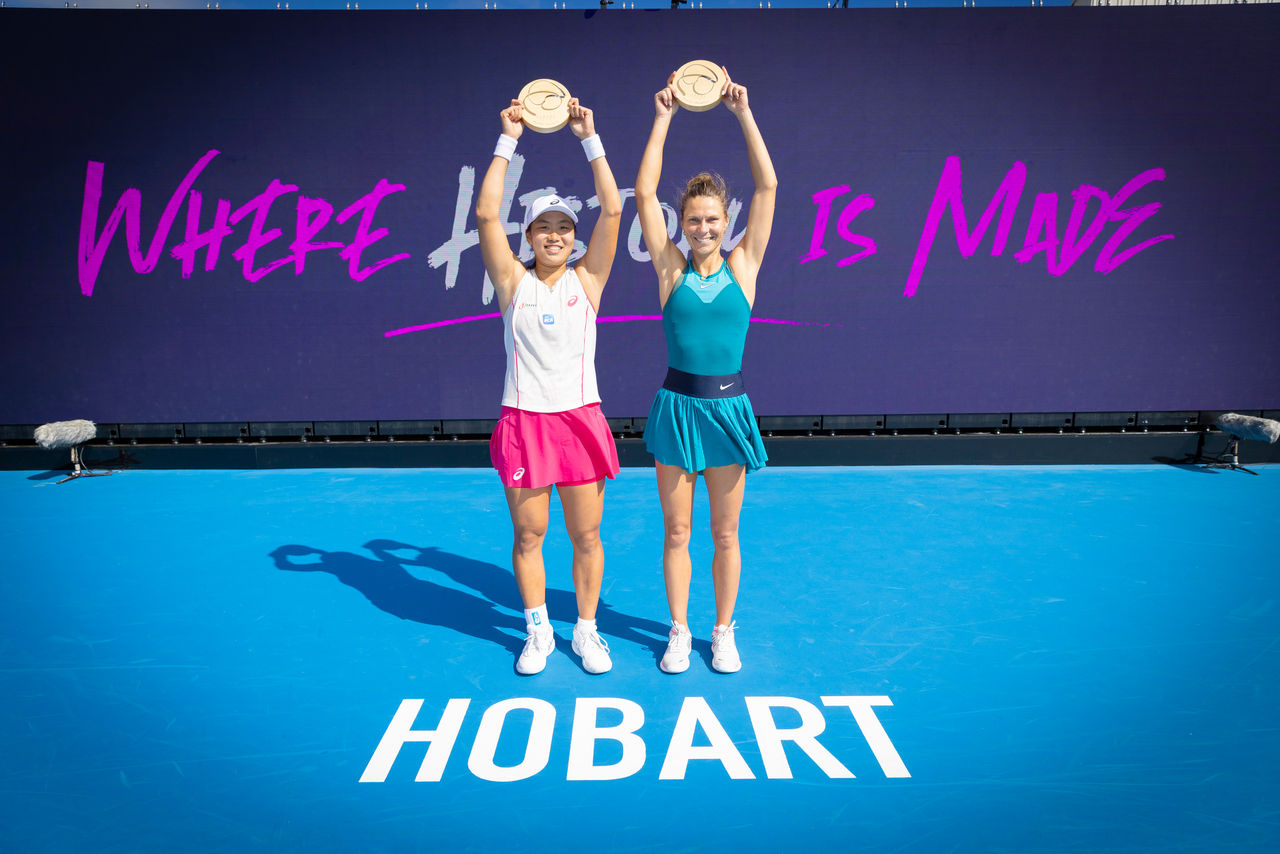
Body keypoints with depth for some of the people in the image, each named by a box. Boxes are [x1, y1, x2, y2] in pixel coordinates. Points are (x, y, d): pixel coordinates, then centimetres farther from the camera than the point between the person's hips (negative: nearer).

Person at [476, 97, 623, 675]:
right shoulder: (513, 282, 1)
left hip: (580, 419, 0)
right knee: (528, 536, 9)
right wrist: (508, 142, -8)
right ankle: (538, 631, 27)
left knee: (586, 536, 7)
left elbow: (613, 209, -5)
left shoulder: (586, 280, 3)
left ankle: (586, 629, 25)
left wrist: (590, 139, -6)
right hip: (524, 421, 0)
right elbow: (485, 215, -9)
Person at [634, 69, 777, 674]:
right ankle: (678, 631, 25)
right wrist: (663, 118, -4)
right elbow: (644, 192, -5)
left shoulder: (743, 265, 1)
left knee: (725, 534, 10)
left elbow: (767, 185, -3)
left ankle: (723, 632, 26)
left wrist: (744, 113, -4)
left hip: (728, 406, 0)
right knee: (676, 531, 9)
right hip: (677, 403, 0)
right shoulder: (672, 269, 0)